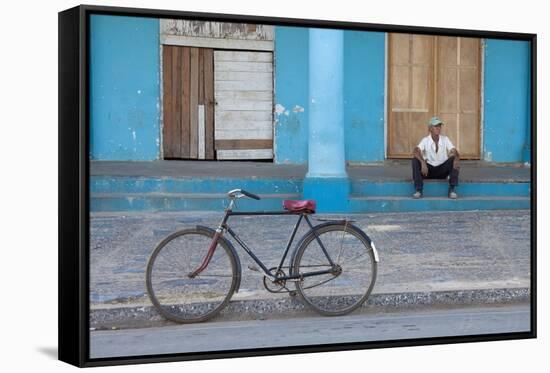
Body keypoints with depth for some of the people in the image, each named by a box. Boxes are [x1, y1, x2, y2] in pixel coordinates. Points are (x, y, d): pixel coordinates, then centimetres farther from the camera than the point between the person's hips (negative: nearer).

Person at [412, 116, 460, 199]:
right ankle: (418, 190, -26)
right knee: (415, 160, -27)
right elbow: (415, 152, -24)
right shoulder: (425, 140, -7)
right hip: (428, 169, -1)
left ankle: (452, 189, -25)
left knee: (454, 159, -25)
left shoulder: (445, 139, -2)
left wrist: (457, 159, -40)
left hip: (442, 170, 1)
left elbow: (454, 151, -15)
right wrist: (423, 162, -42)